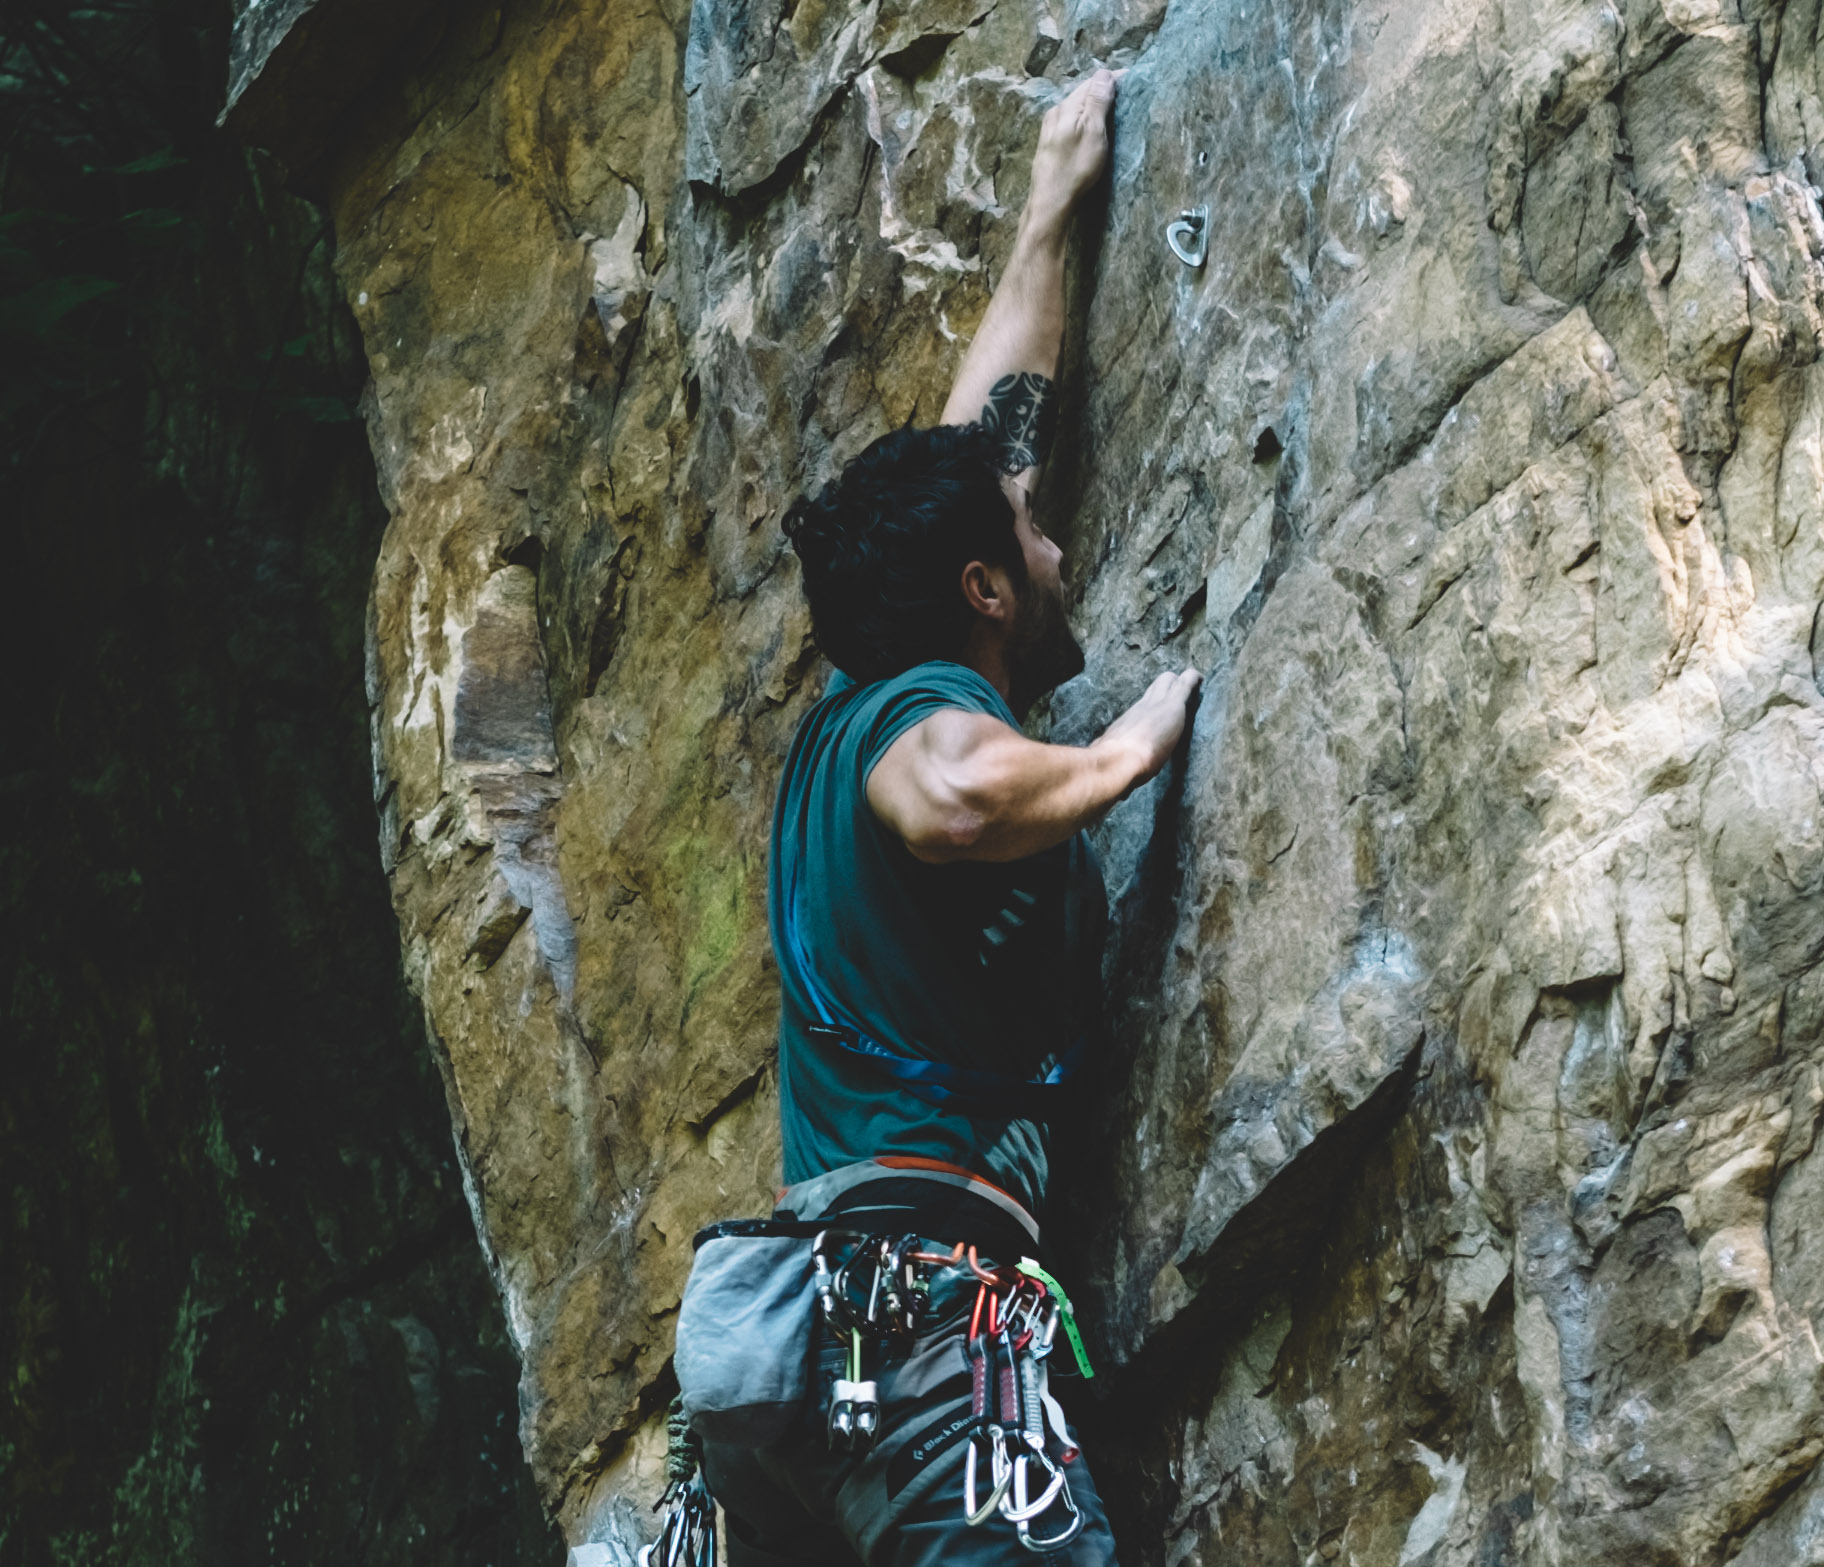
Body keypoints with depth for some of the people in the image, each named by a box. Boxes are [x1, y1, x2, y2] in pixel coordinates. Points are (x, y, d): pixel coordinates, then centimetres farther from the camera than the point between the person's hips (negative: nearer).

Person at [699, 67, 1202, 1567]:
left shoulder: (845, 719, 24)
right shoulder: (929, 712, -2)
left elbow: (982, 435, 37)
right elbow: (951, 796, -30)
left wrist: (1051, 211, 46)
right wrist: (1131, 749, -10)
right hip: (920, 1302, -9)